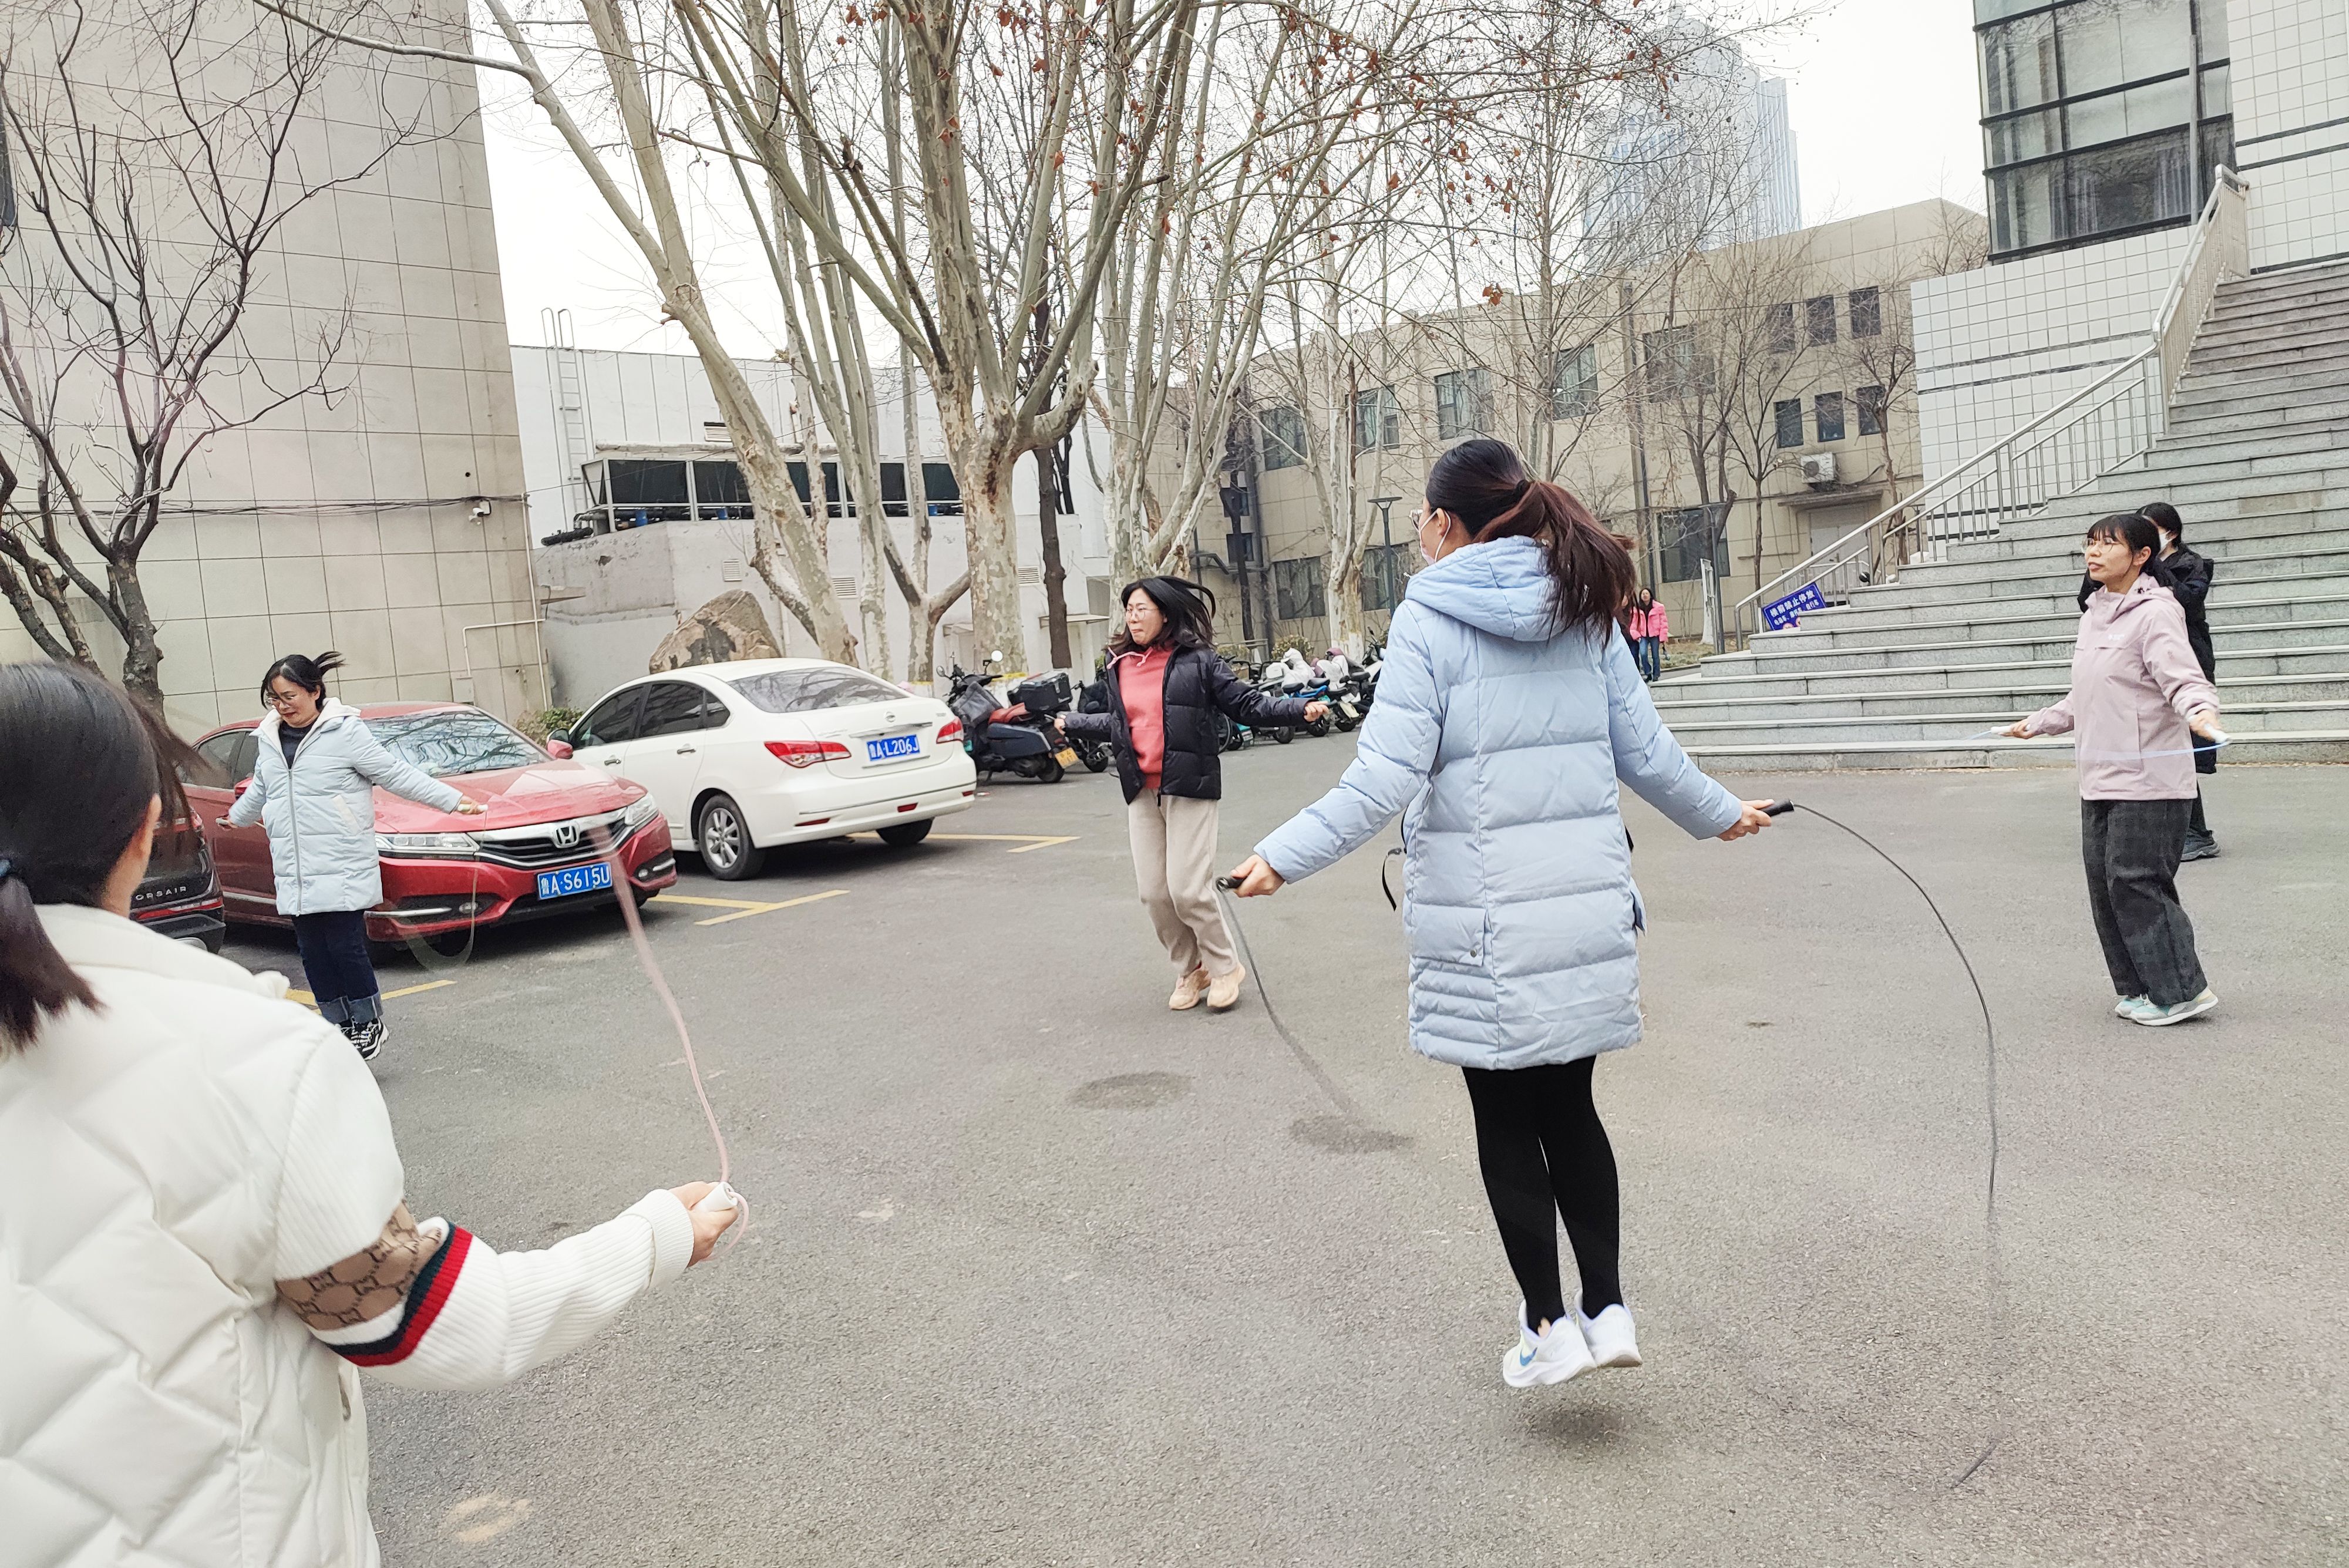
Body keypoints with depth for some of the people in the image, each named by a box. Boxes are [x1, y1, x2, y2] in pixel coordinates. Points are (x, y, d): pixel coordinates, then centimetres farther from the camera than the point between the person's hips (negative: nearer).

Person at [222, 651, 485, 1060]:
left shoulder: (346, 732, -8)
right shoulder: (270, 739, 12)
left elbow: (398, 775, -8)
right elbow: (260, 790, 32)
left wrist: (454, 801, -12)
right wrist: (235, 818, 47)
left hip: (343, 870, -6)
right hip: (294, 875, 6)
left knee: (345, 947, -7)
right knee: (314, 956, 7)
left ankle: (369, 1024, 11)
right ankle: (342, 1026, 20)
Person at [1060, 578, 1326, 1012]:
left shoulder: (1197, 661, -3)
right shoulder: (1119, 667, 11)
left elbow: (1246, 704, -3)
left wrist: (1300, 709, -14)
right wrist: (1072, 723, 37)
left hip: (1188, 789, -5)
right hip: (1142, 793, 5)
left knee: (1188, 890, -10)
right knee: (1154, 893, 5)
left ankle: (1224, 967, 14)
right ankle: (1190, 971, 25)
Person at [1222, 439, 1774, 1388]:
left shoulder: (1429, 620, -8)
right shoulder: (1583, 612, 7)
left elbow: (1388, 777, -17)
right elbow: (1647, 755, 9)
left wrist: (1282, 857, -14)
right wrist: (1720, 814, 26)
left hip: (1484, 924, -5)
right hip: (1587, 907, 5)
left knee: (1507, 1121, 10)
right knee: (1568, 1107, 18)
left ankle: (1549, 1327, 18)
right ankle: (1607, 1309, 22)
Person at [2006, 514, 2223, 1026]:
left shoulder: (2155, 614, -9)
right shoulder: (2093, 617, 17)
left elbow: (2185, 680, -20)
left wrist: (2201, 712, -40)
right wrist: (2038, 724, 34)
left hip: (2148, 782, -8)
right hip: (2099, 782, 8)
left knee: (2137, 882, -8)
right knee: (2105, 884, 7)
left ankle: (2181, 991, 2)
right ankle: (2141, 988, 16)